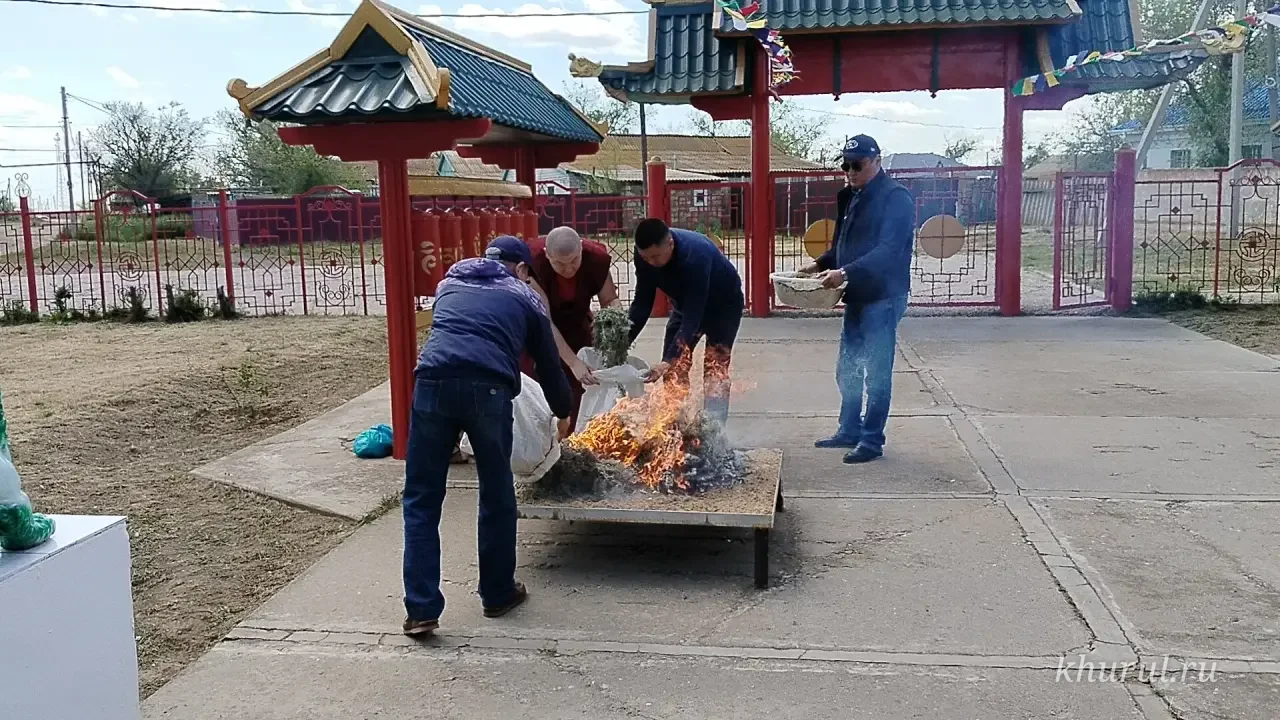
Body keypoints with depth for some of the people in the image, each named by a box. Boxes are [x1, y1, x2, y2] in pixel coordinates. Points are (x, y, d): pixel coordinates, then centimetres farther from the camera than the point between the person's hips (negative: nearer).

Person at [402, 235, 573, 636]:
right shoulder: (524, 297, 25)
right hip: (487, 391, -2)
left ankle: (422, 609, 8)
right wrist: (563, 413, 46)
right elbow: (548, 363, 29)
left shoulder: (449, 284, 32)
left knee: (422, 499, 11)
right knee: (497, 495, 17)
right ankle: (498, 594, 28)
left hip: (433, 383, 2)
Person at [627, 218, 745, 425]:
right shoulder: (645, 254, -24)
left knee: (715, 368, -15)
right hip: (687, 303, 6)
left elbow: (693, 315, -42)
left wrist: (669, 359, -47)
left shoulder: (695, 255, -42)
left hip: (723, 304, -6)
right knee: (674, 368, 1)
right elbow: (642, 302, -16)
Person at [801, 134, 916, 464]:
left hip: (883, 298, -9)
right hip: (858, 297, 9)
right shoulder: (857, 197, 15)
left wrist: (846, 273, -32)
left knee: (877, 373, -1)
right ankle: (849, 431, 28)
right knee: (847, 370, 15)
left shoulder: (896, 198, -14)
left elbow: (888, 251, -25)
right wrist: (821, 264, 6)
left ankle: (872, 441, 8)